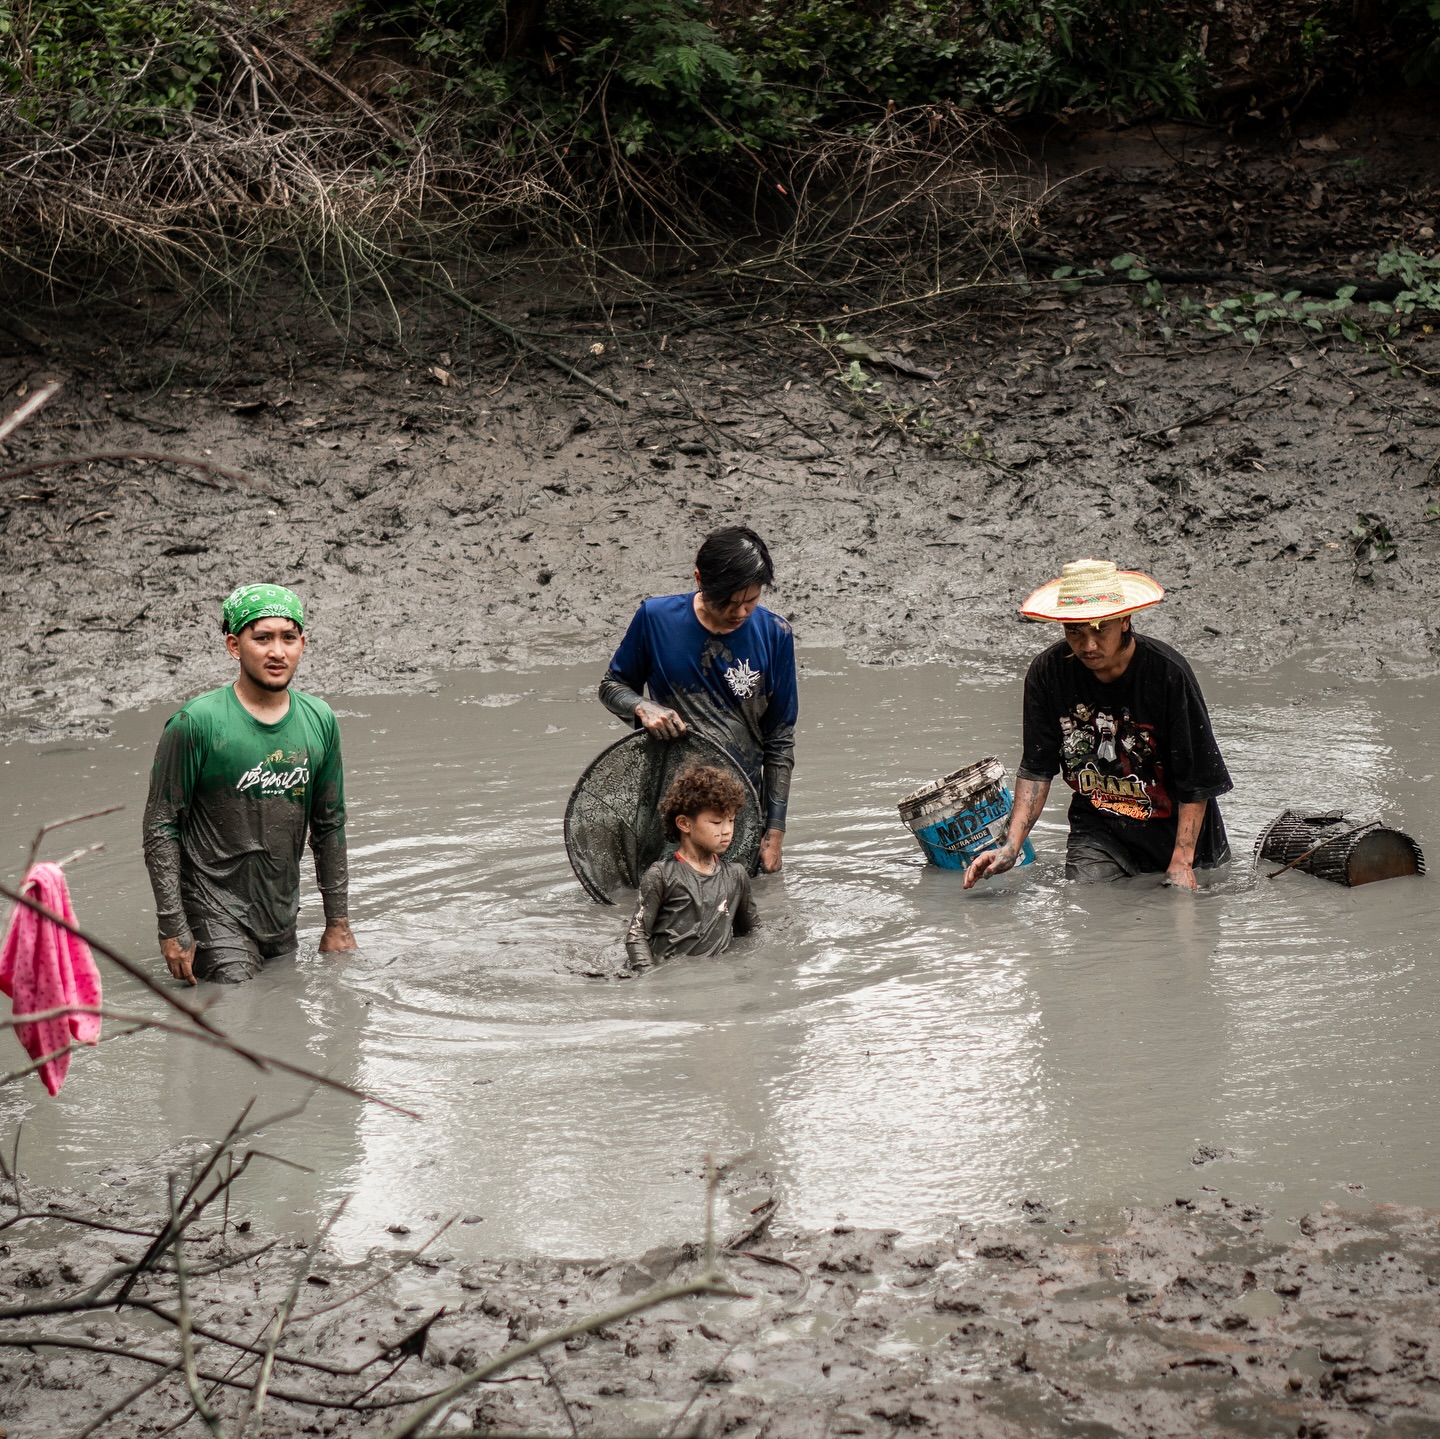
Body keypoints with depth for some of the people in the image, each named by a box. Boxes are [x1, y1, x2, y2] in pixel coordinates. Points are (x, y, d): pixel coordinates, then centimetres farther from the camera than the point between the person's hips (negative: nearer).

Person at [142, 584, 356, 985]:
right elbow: (161, 827, -11)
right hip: (216, 917, -6)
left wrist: (337, 922, 12)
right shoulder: (198, 722, -14)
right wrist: (173, 929, -14)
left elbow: (329, 825, 12)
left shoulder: (320, 721, 3)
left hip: (283, 920, 6)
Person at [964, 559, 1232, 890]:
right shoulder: (1047, 674, -11)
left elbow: (1197, 780, -13)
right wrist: (1011, 846, -15)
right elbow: (1035, 769, -3)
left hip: (1174, 824, -1)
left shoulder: (1168, 673, -19)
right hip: (1097, 827, 1)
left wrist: (1182, 863, -17)